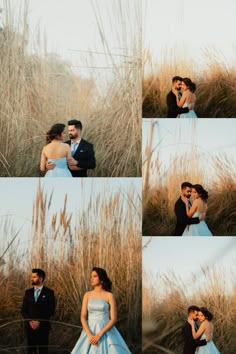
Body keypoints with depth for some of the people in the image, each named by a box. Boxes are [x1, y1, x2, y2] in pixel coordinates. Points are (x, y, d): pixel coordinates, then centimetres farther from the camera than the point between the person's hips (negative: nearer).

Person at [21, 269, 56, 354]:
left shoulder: (49, 292, 0)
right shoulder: (28, 292, 11)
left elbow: (51, 311, -4)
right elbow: (23, 310, 9)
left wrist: (39, 321, -12)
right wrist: (30, 321, -7)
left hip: (43, 327, -3)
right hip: (30, 326, 3)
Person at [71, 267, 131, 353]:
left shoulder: (109, 295, -2)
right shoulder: (87, 295, 5)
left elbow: (113, 319, -7)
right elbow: (83, 317, 0)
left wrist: (99, 334, -17)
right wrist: (90, 335, -15)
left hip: (105, 332, -2)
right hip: (90, 332, 2)